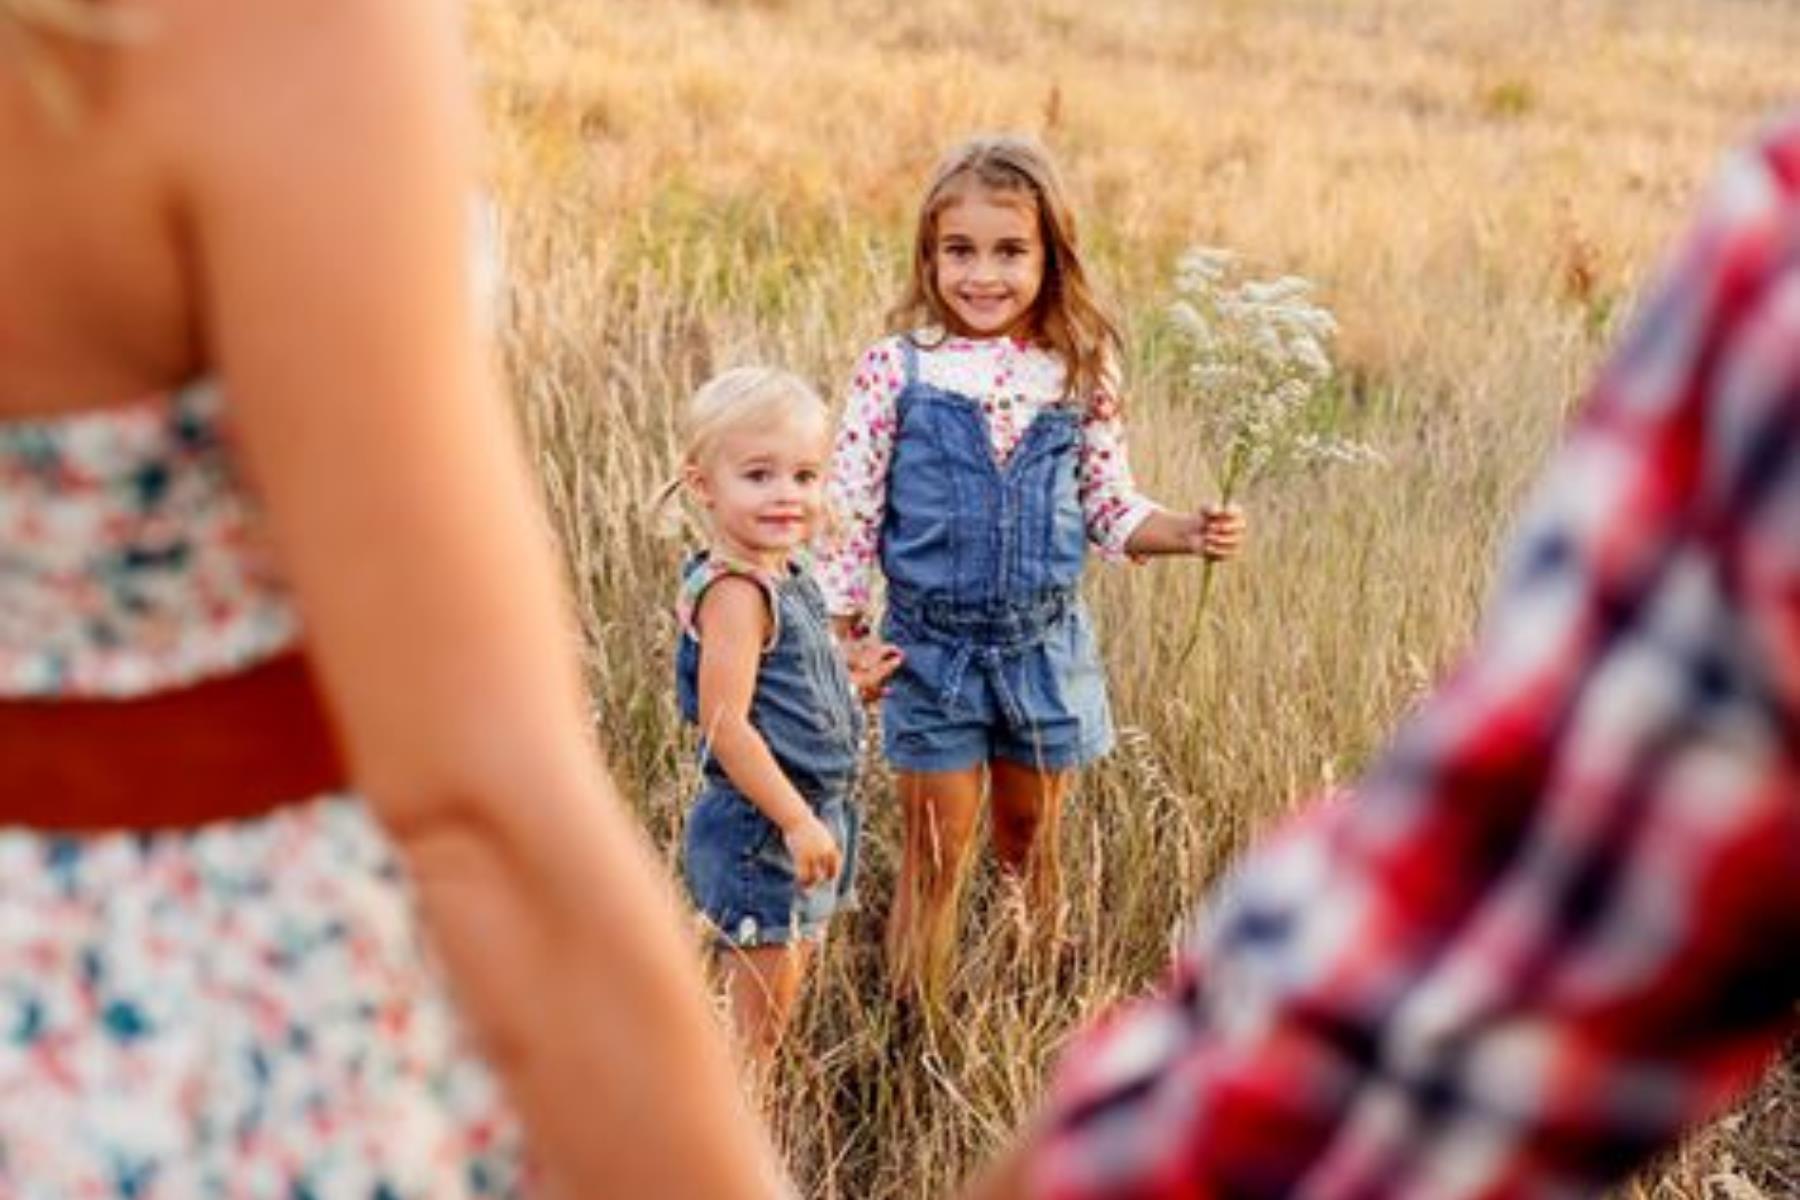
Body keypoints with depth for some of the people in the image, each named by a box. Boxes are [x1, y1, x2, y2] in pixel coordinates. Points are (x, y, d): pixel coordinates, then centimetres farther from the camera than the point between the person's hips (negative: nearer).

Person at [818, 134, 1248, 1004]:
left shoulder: (1079, 374, -1)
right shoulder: (896, 369, -8)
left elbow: (1109, 506, 7)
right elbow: (850, 511, -5)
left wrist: (1189, 533, -10)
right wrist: (838, 641, -6)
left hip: (1046, 645, 2)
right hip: (932, 648, -2)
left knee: (1031, 850, 16)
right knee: (936, 859, 5)